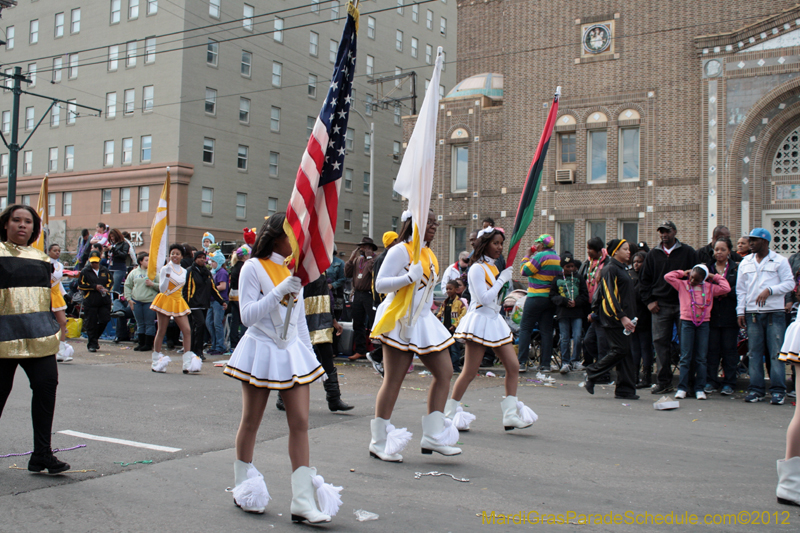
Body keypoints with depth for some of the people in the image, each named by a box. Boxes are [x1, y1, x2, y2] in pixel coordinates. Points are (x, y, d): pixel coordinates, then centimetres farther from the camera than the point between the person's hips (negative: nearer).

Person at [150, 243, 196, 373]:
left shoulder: (184, 272, 12)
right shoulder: (165, 269, -5)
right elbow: (162, 289, -14)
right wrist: (168, 274, -25)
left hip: (179, 303, 5)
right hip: (166, 301, -5)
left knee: (187, 330, -7)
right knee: (161, 331, 1)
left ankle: (188, 363, -8)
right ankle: (156, 361, 13)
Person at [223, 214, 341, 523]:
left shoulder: (294, 270, 12)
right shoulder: (253, 268, -6)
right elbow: (247, 315, -15)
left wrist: (309, 354, 17)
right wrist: (281, 290, -23)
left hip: (292, 352, 5)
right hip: (261, 350, -5)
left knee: (300, 423, -3)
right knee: (251, 422, 8)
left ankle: (302, 500, -2)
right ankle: (243, 487, 27)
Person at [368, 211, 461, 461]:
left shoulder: (428, 253, 16)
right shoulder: (401, 251, -9)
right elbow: (380, 284, -14)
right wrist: (409, 277, -26)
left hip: (423, 320, 9)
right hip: (400, 321, -9)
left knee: (444, 373, 4)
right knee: (393, 380, -5)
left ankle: (433, 436, 12)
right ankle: (379, 442, 5)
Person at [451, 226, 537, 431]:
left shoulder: (493, 267, 15)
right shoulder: (477, 268, -11)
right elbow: (484, 298, -19)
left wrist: (507, 279, 10)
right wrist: (502, 279, -13)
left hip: (495, 321, 9)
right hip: (480, 320, -9)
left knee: (513, 366, 1)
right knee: (470, 372, -4)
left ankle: (510, 415, 6)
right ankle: (449, 414, 9)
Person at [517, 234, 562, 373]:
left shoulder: (540, 256, -14)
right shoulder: (558, 258, 9)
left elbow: (524, 271, -12)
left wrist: (528, 256, 2)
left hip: (536, 297, -7)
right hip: (551, 298, 7)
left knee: (525, 328, 1)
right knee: (546, 331, 8)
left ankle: (522, 363, -3)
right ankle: (545, 364, 8)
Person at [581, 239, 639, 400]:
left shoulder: (622, 269, 20)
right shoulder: (610, 269, -9)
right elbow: (609, 295, -17)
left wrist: (630, 318, 18)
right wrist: (622, 317, -23)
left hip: (623, 318, 9)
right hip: (614, 319, -9)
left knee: (625, 353, 4)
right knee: (620, 350, -11)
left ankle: (624, 390, 5)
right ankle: (591, 374, 1)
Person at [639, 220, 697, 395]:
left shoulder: (688, 252, 5)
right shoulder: (653, 254, 12)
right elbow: (644, 279, 15)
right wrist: (649, 300, 4)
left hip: (683, 304, -2)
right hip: (660, 305, 2)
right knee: (661, 342, 0)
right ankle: (665, 382, 7)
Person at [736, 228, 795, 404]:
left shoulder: (779, 261, 3)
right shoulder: (745, 262, 13)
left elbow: (789, 283, -2)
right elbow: (740, 289, 13)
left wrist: (769, 290, -17)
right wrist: (740, 312, 6)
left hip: (774, 313, -3)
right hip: (752, 314, 3)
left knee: (776, 352, -4)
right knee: (754, 353, 4)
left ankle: (778, 390, 1)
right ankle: (755, 389, 9)